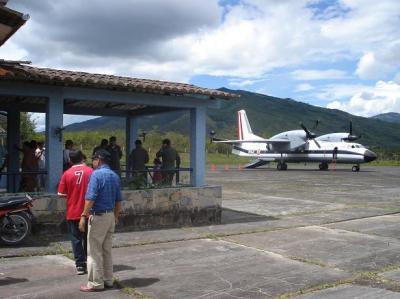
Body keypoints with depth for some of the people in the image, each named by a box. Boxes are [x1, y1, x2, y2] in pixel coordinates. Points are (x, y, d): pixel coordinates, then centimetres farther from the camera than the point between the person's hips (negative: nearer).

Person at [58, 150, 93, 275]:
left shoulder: (67, 174, -8)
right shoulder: (90, 171, -8)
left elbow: (62, 194, -4)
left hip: (73, 212, -1)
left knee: (76, 239, 8)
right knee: (88, 238, 16)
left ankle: (80, 265, 7)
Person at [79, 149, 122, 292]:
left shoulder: (96, 174, -13)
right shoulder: (115, 176, 10)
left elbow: (90, 198, -21)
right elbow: (118, 199, 14)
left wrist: (84, 216, -18)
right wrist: (116, 216, 22)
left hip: (98, 216, -8)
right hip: (111, 216, 8)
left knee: (94, 251, 1)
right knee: (107, 250, 16)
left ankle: (96, 283, 5)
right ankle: (108, 280, 22)